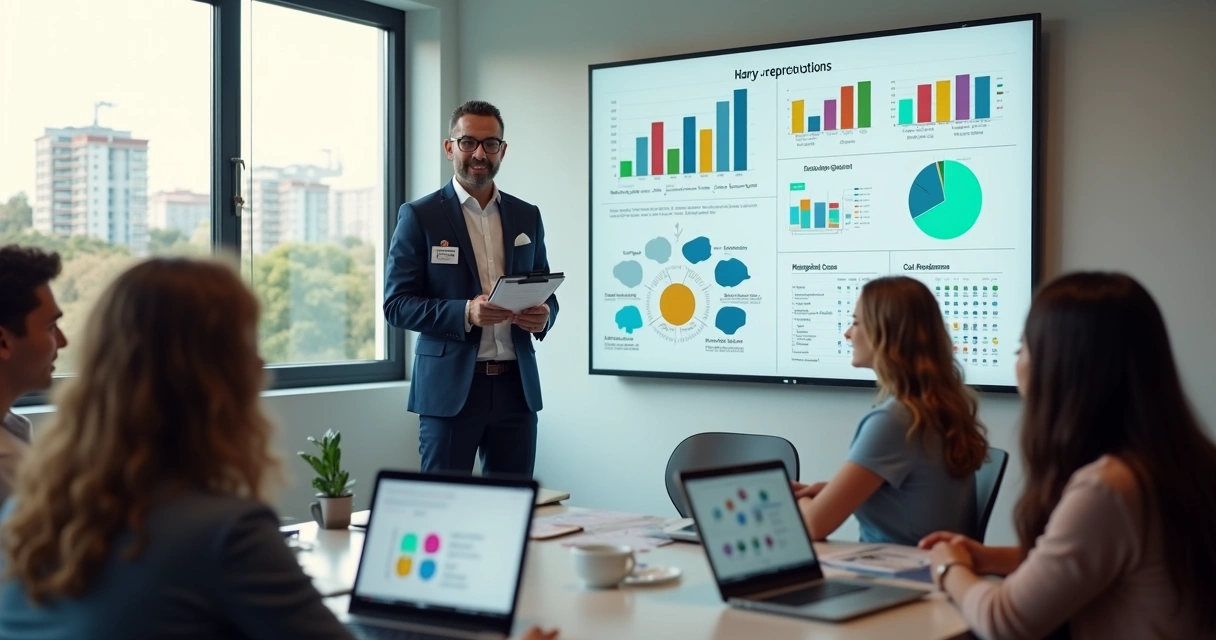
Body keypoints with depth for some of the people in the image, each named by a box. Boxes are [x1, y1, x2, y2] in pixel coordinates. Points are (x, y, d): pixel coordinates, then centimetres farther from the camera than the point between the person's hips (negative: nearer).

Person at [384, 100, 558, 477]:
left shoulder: (527, 216, 12)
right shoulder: (419, 216, -1)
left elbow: (545, 292, 17)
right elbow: (397, 304, -5)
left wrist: (543, 315, -8)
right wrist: (465, 313, -21)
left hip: (517, 386, 4)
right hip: (450, 387, -4)